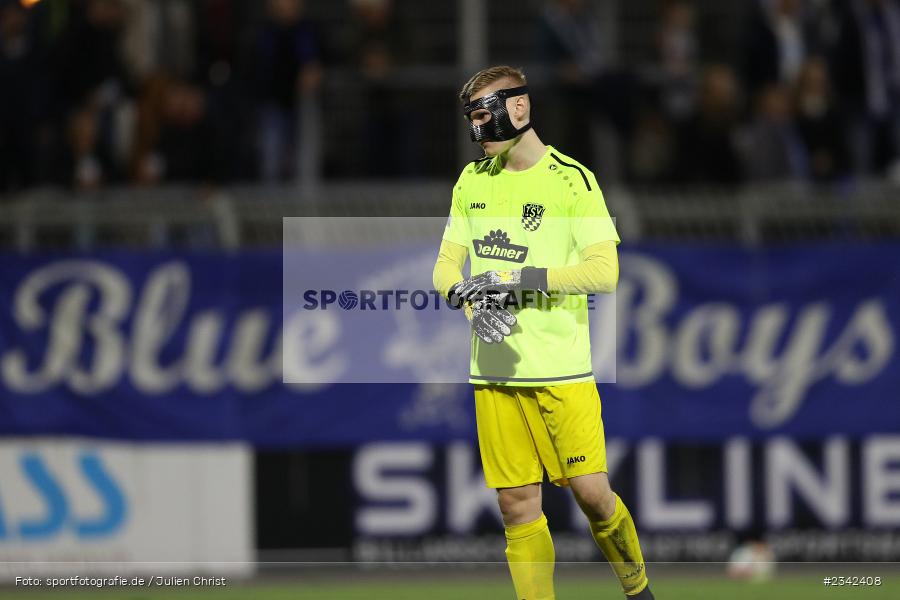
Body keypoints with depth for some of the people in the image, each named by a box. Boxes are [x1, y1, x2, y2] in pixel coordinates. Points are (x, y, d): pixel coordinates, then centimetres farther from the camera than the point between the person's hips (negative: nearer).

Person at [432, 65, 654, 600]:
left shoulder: (571, 179, -6)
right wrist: (474, 301, -10)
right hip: (494, 369, 5)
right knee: (517, 505, 1)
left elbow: (605, 272, -13)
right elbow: (445, 269, 13)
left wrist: (518, 278, -20)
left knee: (591, 492, -7)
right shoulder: (472, 181, 12)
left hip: (562, 369, -5)